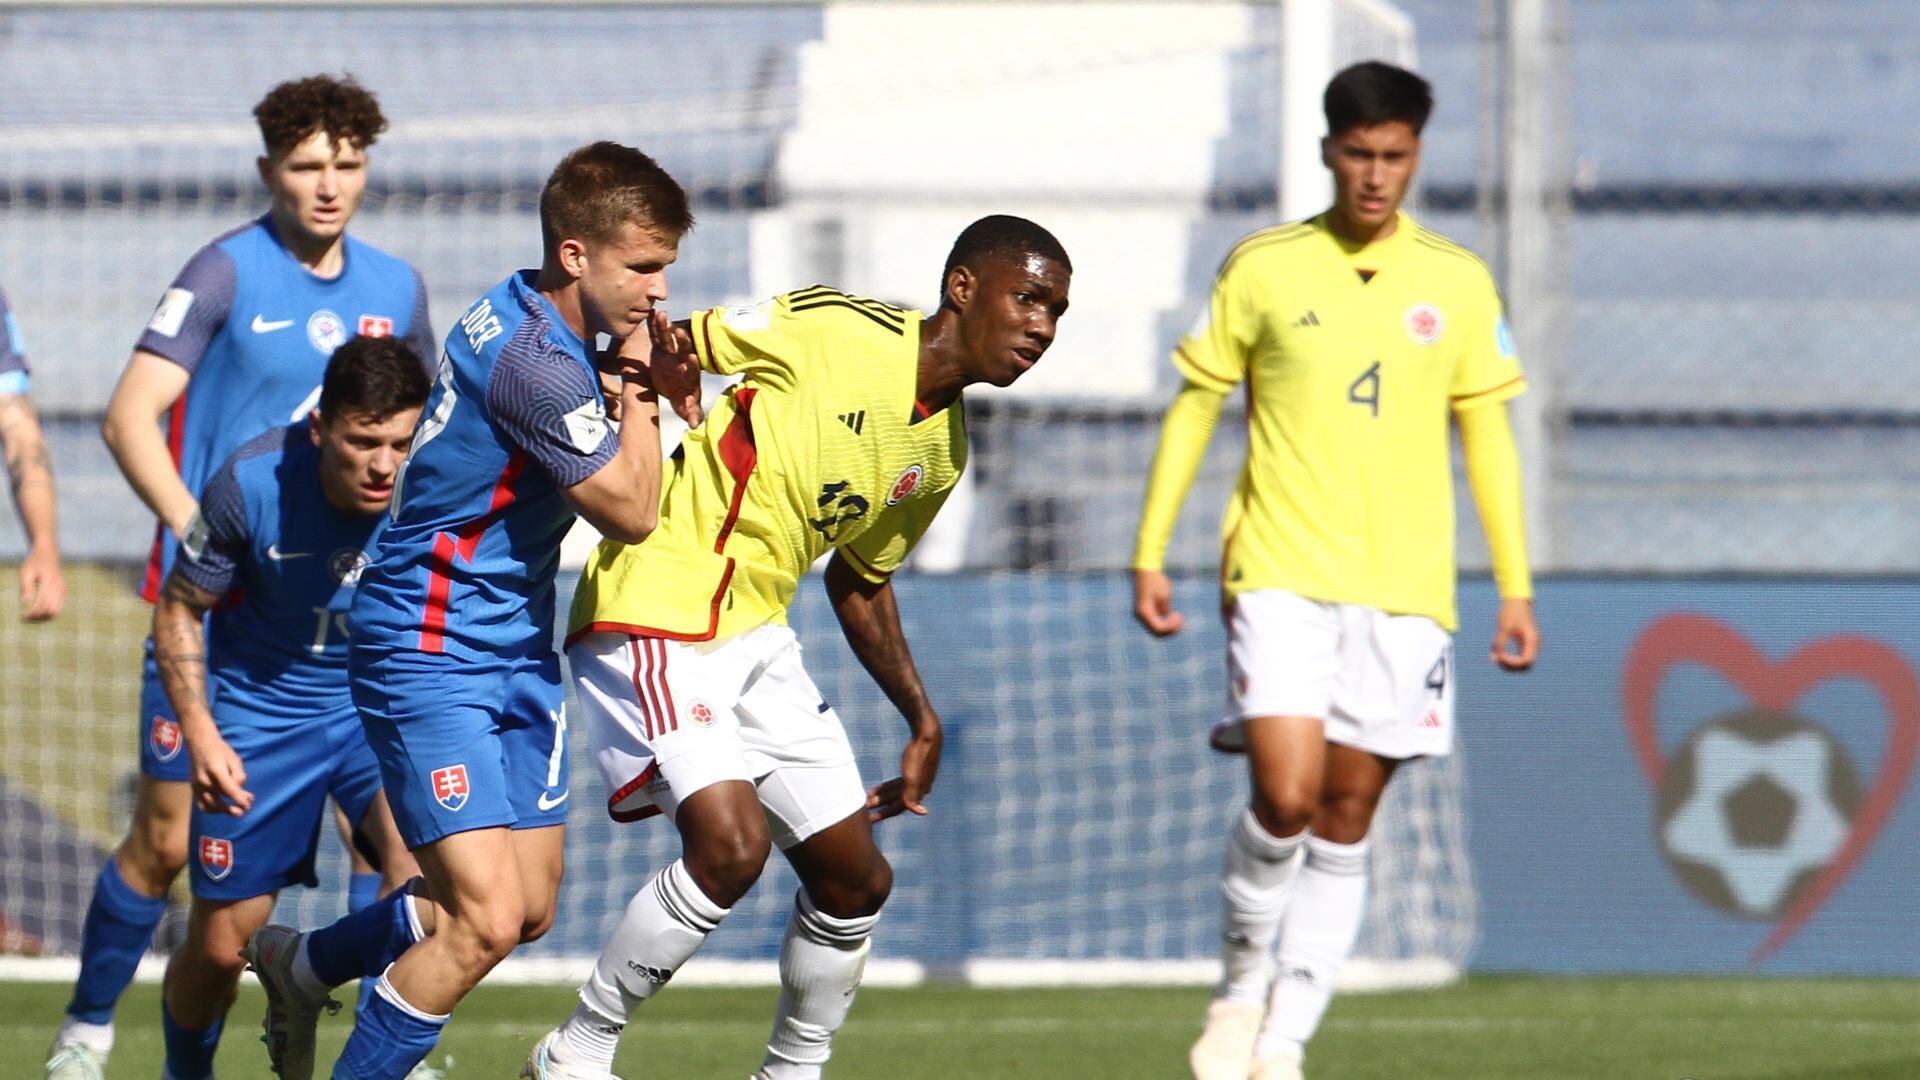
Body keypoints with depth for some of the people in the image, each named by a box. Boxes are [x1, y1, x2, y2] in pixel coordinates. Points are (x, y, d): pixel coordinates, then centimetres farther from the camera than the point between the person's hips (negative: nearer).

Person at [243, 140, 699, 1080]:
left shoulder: (536, 321, 5)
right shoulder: (533, 359, -25)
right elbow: (631, 511, -18)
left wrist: (659, 391, 1)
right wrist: (639, 382, -7)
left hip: (516, 649, 10)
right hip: (433, 657, -10)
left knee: (529, 910, 14)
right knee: (487, 917, -18)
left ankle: (300, 967, 35)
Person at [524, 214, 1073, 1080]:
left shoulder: (942, 451, 10)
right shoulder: (833, 331, -14)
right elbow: (670, 348, -8)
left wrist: (922, 722, 23)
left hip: (756, 636, 9)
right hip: (655, 617, -9)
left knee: (855, 879, 8)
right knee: (731, 844, -24)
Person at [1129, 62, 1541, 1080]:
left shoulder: (1456, 283, 7)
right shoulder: (1262, 268, 2)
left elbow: (1487, 434, 12)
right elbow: (1194, 404, 8)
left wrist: (1515, 588, 8)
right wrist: (1150, 553, 3)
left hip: (1404, 587, 2)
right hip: (1279, 576, -2)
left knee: (1345, 822, 1)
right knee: (1284, 799, -16)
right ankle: (1241, 986, 8)